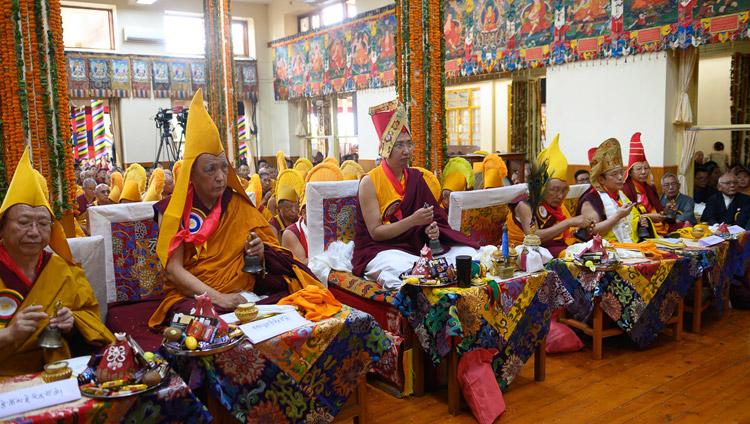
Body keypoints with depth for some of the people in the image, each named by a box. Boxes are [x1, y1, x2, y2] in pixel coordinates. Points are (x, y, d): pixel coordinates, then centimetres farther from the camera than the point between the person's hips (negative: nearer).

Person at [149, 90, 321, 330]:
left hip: (243, 291, 4)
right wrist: (217, 298, -19)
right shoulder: (172, 210, 1)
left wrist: (258, 253, -11)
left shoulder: (237, 203, 11)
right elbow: (174, 269, -6)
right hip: (192, 295, -3)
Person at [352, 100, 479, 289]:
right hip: (381, 249, -7)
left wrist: (432, 229, -10)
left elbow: (434, 217, 14)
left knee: (467, 253, -14)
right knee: (399, 268, -41)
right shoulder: (369, 182, -6)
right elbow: (375, 232, -11)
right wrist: (413, 220, -21)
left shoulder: (415, 177, 10)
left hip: (417, 246, 7)